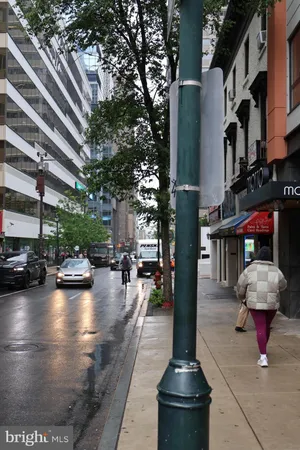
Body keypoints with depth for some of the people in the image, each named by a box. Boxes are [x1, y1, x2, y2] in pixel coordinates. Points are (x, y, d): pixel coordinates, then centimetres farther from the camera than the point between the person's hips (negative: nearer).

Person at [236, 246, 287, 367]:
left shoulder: (250, 269, -5)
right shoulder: (275, 270, -2)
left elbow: (241, 286, 1)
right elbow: (283, 285, 13)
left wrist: (241, 297, 21)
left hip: (255, 304, -2)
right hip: (271, 304, 2)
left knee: (260, 329, 0)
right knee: (267, 326, 22)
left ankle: (263, 357, -9)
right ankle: (263, 349, 40)